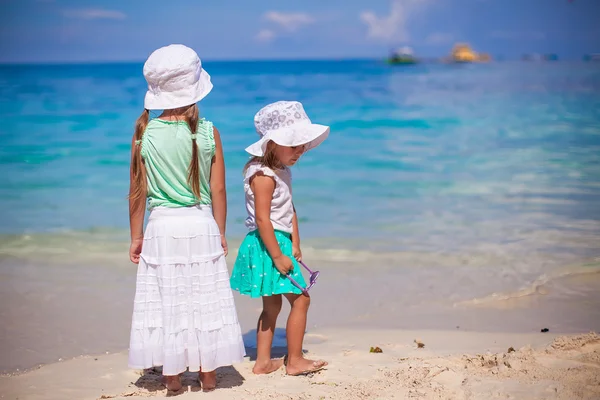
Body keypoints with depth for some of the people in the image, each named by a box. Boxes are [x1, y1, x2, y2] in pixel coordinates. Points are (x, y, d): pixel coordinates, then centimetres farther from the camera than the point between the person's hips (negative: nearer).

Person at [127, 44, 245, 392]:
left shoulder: (145, 135, -7)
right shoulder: (209, 133, -7)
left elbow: (138, 192, -3)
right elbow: (218, 190, -4)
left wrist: (136, 236, 7)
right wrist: (221, 232, 9)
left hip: (161, 227, 0)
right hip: (201, 225, 0)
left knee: (166, 301, 9)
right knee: (204, 300, 11)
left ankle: (173, 378, 16)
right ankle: (207, 374, 20)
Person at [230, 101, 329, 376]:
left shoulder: (282, 171, 12)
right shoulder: (263, 176, -19)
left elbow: (290, 210, 13)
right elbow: (262, 219, -23)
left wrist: (295, 244, 5)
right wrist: (277, 255, -22)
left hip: (280, 242, 10)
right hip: (267, 244, -10)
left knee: (272, 304, 15)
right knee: (300, 299, -5)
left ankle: (263, 361, 23)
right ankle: (294, 361, 5)